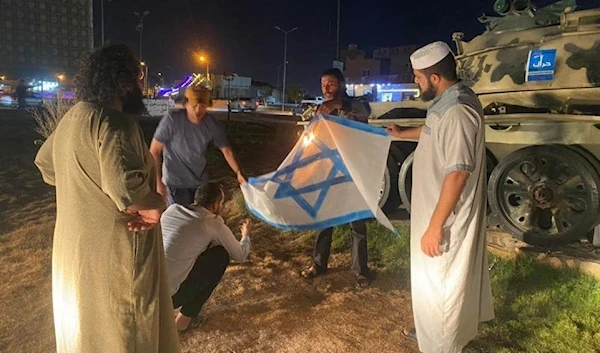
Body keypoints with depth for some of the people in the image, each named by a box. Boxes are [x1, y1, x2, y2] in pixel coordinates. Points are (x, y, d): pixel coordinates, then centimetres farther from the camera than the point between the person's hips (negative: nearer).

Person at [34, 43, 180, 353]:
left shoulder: (72, 118, 9)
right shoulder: (115, 122, -22)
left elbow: (45, 163, 23)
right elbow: (125, 187, -34)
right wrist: (157, 204, -16)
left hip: (77, 243, 9)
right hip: (113, 248, -9)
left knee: (86, 325, 25)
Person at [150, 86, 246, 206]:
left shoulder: (212, 124, -11)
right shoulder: (171, 120, -22)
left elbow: (226, 150, -3)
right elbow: (154, 151, -14)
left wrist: (238, 172, -17)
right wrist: (158, 182, -16)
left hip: (200, 181, 4)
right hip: (175, 182, -4)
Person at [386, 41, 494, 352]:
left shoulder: (457, 111, -27)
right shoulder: (446, 103, 6)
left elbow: (457, 174, -30)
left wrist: (434, 226, -26)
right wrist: (403, 134, 46)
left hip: (445, 219, -10)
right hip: (436, 211, 10)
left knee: (438, 285, 6)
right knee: (434, 282, 25)